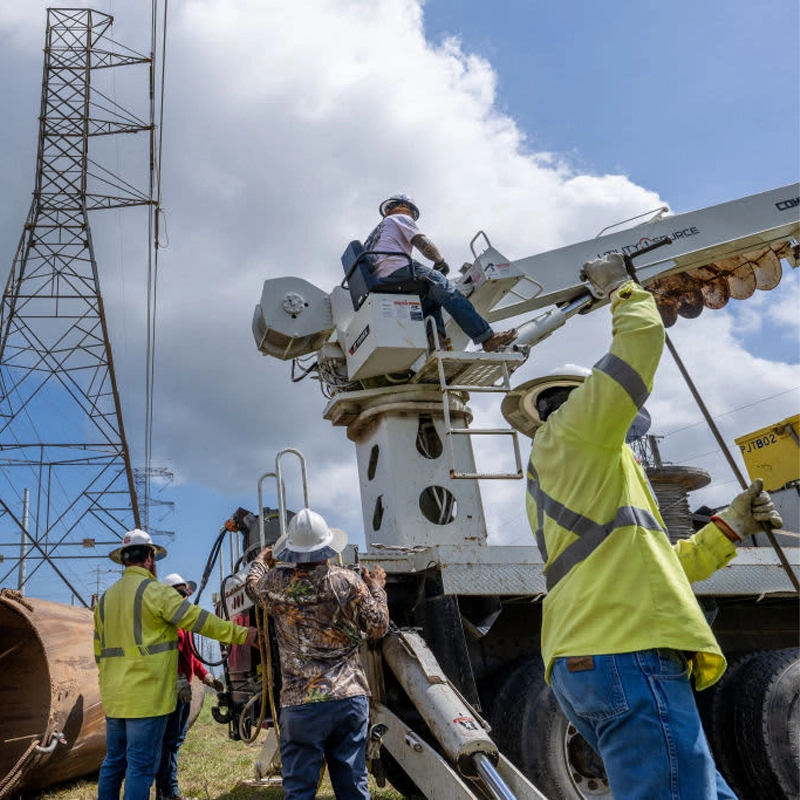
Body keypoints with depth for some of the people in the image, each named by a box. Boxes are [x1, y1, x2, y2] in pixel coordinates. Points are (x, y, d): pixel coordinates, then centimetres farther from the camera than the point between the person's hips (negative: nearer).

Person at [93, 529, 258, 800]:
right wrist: (243, 634, -9)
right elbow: (200, 620, -14)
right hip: (146, 696, -8)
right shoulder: (154, 591, -11)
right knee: (141, 766, -2)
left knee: (113, 763, 17)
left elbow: (100, 652, 17)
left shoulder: (106, 598, 12)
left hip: (114, 697, 8)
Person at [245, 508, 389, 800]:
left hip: (301, 702, -1)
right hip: (351, 697, 1)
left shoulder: (276, 583, -3)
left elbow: (252, 586, 22)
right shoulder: (348, 581, -5)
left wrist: (261, 560, 42)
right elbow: (378, 627, 2)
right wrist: (377, 588, 18)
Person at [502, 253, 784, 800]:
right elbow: (643, 336, -1)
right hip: (627, 655, -10)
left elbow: (658, 567, 29)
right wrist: (621, 285, 18)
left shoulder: (553, 487, 29)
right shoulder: (571, 432, 3)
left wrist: (733, 525, 22)